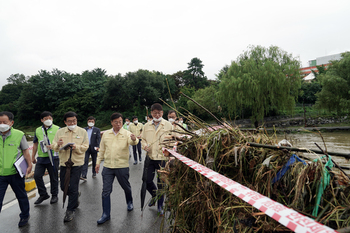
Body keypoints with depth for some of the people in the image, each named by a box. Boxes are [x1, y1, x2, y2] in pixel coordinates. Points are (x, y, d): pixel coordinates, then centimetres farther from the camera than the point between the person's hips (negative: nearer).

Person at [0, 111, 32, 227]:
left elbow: (25, 151, -2)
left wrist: (29, 166, -4)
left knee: (21, 196, 15)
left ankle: (24, 216, 35)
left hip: (15, 172, -2)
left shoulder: (19, 134, -8)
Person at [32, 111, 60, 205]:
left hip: (53, 157, -3)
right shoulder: (38, 130, 10)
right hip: (41, 158, 3)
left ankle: (54, 195, 23)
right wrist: (33, 157, 18)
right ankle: (43, 194, 19)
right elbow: (35, 144, 17)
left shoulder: (57, 129, -1)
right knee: (37, 175, -1)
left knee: (53, 177, 6)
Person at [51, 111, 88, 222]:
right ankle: (75, 197, 43)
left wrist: (77, 147, -23)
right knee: (64, 187, 12)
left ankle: (70, 211, 15)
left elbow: (85, 147, -3)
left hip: (76, 163, -3)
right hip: (63, 163, 4)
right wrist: (58, 145, -20)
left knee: (73, 188, -1)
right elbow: (53, 146, 4)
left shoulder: (82, 132, 0)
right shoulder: (60, 132, 7)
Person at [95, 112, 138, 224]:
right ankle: (106, 214, 17)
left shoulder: (126, 133, -6)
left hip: (122, 166, -2)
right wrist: (98, 162, 11)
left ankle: (129, 202, 45)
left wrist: (134, 139, -50)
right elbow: (102, 149, 12)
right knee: (106, 191, 4)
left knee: (126, 187, 16)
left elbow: (132, 142, -27)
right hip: (107, 166, 3)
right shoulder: (106, 134, 5)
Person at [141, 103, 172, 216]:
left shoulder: (168, 125, -2)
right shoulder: (147, 126, 9)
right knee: (147, 181, 6)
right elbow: (143, 139, 17)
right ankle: (155, 195, 38)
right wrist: (145, 145, -4)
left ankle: (160, 205, 29)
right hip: (150, 157, 3)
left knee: (161, 183, 8)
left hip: (163, 157, -3)